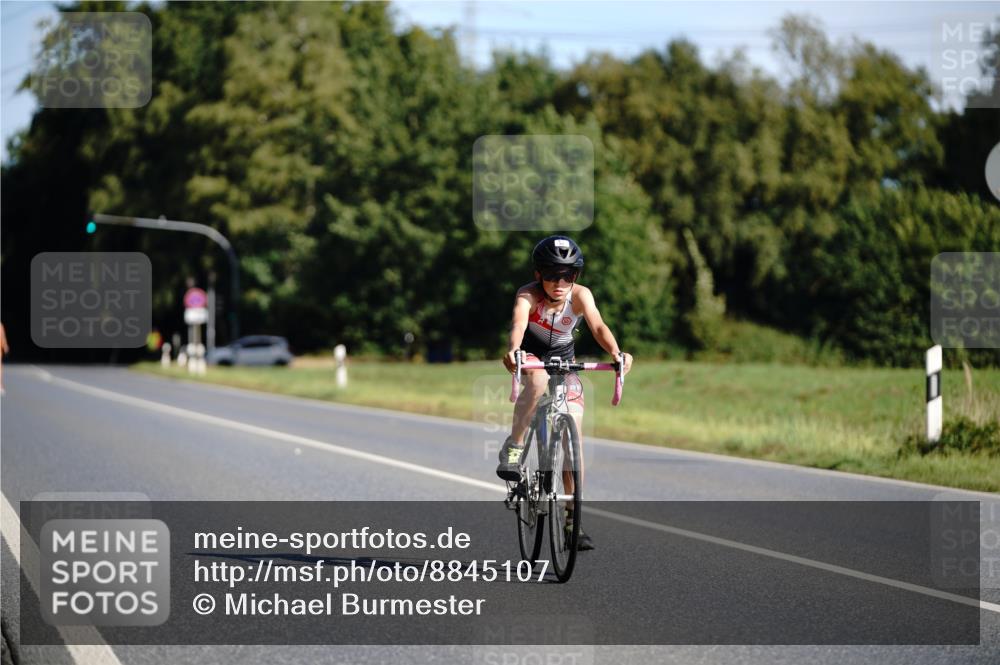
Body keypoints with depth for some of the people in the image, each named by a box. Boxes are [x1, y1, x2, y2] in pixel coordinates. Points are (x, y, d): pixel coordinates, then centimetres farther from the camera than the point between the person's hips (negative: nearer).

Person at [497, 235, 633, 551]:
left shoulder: (580, 295, -23)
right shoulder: (529, 295, -28)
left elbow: (597, 326, -38)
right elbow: (519, 323, -46)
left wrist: (616, 353, -58)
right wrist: (512, 350, -68)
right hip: (531, 354, -2)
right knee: (539, 380, -40)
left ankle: (571, 519, 0)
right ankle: (513, 447, -22)